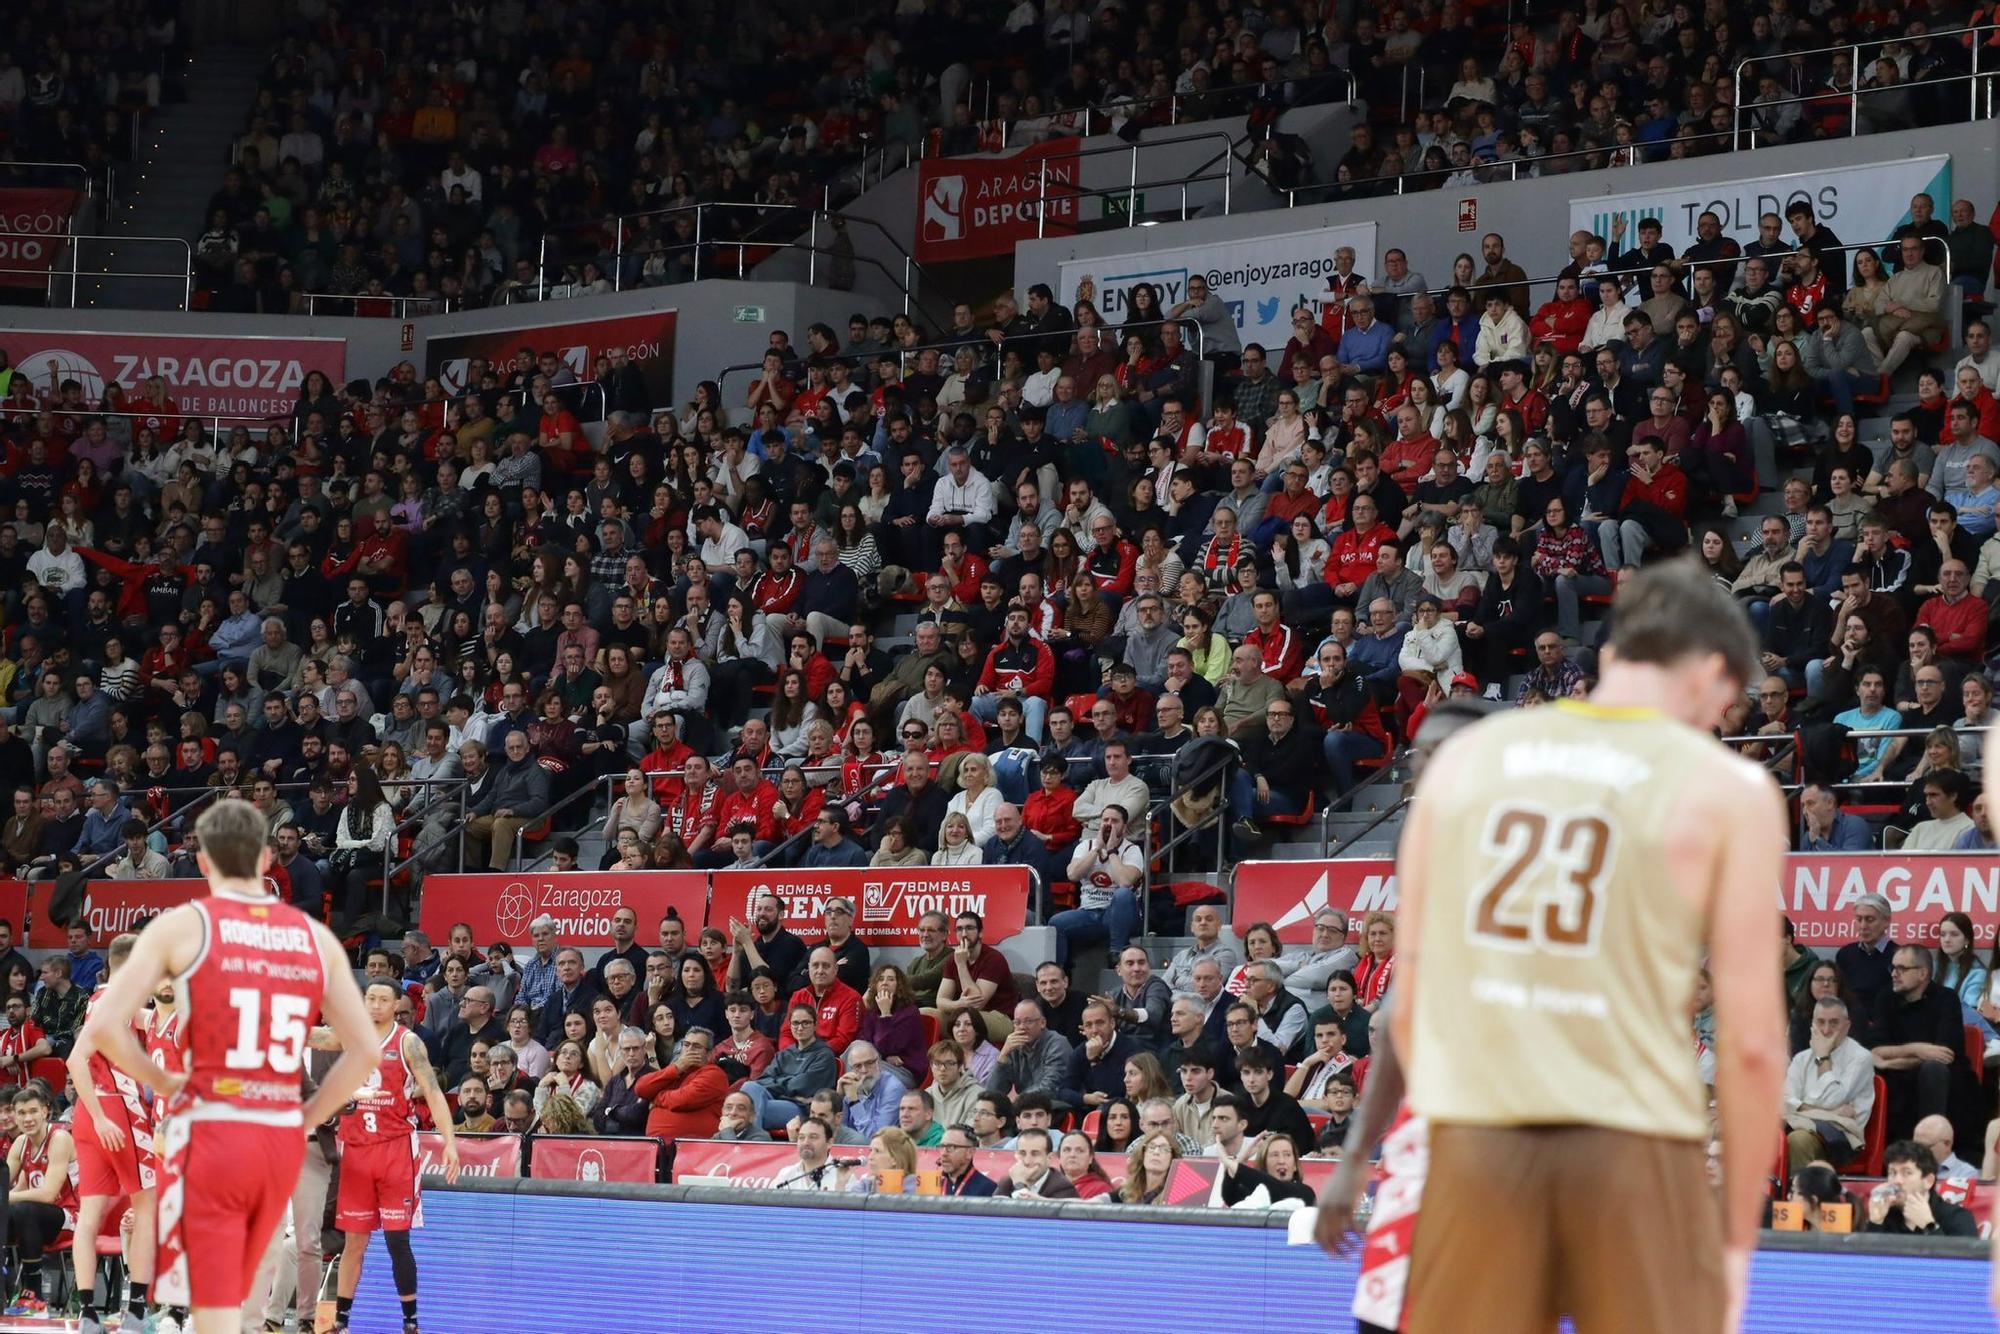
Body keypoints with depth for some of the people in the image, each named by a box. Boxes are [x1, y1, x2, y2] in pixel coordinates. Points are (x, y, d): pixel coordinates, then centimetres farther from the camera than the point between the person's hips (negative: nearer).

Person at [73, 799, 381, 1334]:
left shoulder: (182, 925, -2)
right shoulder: (316, 938, 8)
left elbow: (102, 1029, -10)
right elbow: (366, 1051, 6)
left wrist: (162, 1083, 5)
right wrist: (304, 1117, 13)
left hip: (210, 1133, -4)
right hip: (283, 1141, 4)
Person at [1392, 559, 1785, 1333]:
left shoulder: (1463, 757, 12)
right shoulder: (1727, 790, 2)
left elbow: (1407, 1005, 13)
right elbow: (1750, 1040, -2)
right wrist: (1738, 1234, 5)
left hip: (1474, 1136, 3)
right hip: (1634, 1146, -3)